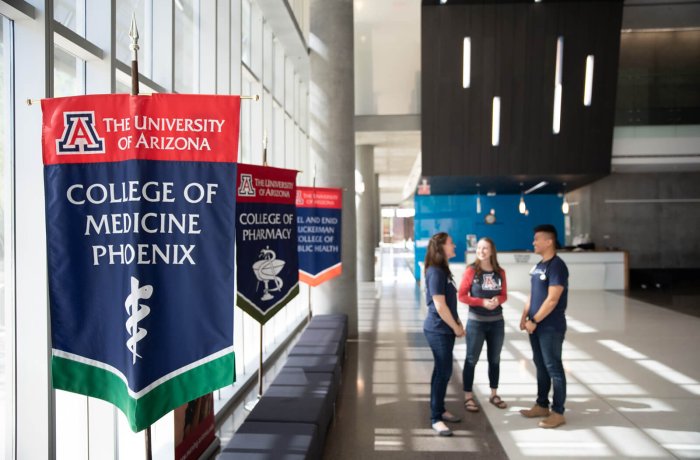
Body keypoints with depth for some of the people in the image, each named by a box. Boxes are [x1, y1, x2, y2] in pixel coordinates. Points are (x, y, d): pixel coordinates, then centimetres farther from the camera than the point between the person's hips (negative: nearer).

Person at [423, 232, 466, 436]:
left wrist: (457, 323, 10)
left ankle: (440, 410, 28)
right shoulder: (435, 272, -19)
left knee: (442, 371, 16)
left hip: (445, 329, 9)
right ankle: (435, 419, 5)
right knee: (444, 372, -4)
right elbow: (440, 306, -21)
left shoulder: (443, 270, 11)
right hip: (438, 330, -9)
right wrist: (456, 327, -12)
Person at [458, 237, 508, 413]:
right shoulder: (471, 271, -9)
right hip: (476, 322, -4)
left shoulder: (500, 272, 2)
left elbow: (504, 295, 9)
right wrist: (482, 302, -20)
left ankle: (494, 394, 30)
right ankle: (468, 397, 13)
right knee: (471, 360, 3)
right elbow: (462, 296, -10)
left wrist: (497, 300, -14)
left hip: (497, 322, 4)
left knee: (495, 359, 15)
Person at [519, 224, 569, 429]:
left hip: (551, 327, -8)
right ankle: (542, 405, 27)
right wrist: (524, 317, 6)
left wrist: (534, 321, -16)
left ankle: (558, 412, 9)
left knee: (553, 368, 0)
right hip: (536, 326, 8)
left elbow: (552, 299, -20)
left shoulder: (557, 266, -16)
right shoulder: (538, 266, 11)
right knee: (541, 366, 16)